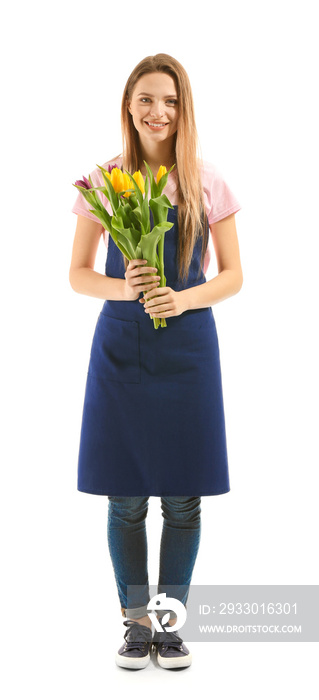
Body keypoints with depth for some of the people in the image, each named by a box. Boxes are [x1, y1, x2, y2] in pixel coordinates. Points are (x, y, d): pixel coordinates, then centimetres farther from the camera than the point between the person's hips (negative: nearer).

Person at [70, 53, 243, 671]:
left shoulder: (207, 183, 1)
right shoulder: (103, 181, 2)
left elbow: (233, 275, 4)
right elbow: (78, 274, 5)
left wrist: (184, 297, -14)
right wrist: (124, 288, -15)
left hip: (187, 348, 0)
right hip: (120, 347, 0)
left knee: (183, 499, 6)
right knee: (126, 499, 6)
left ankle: (171, 622, 23)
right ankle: (135, 621, 23)